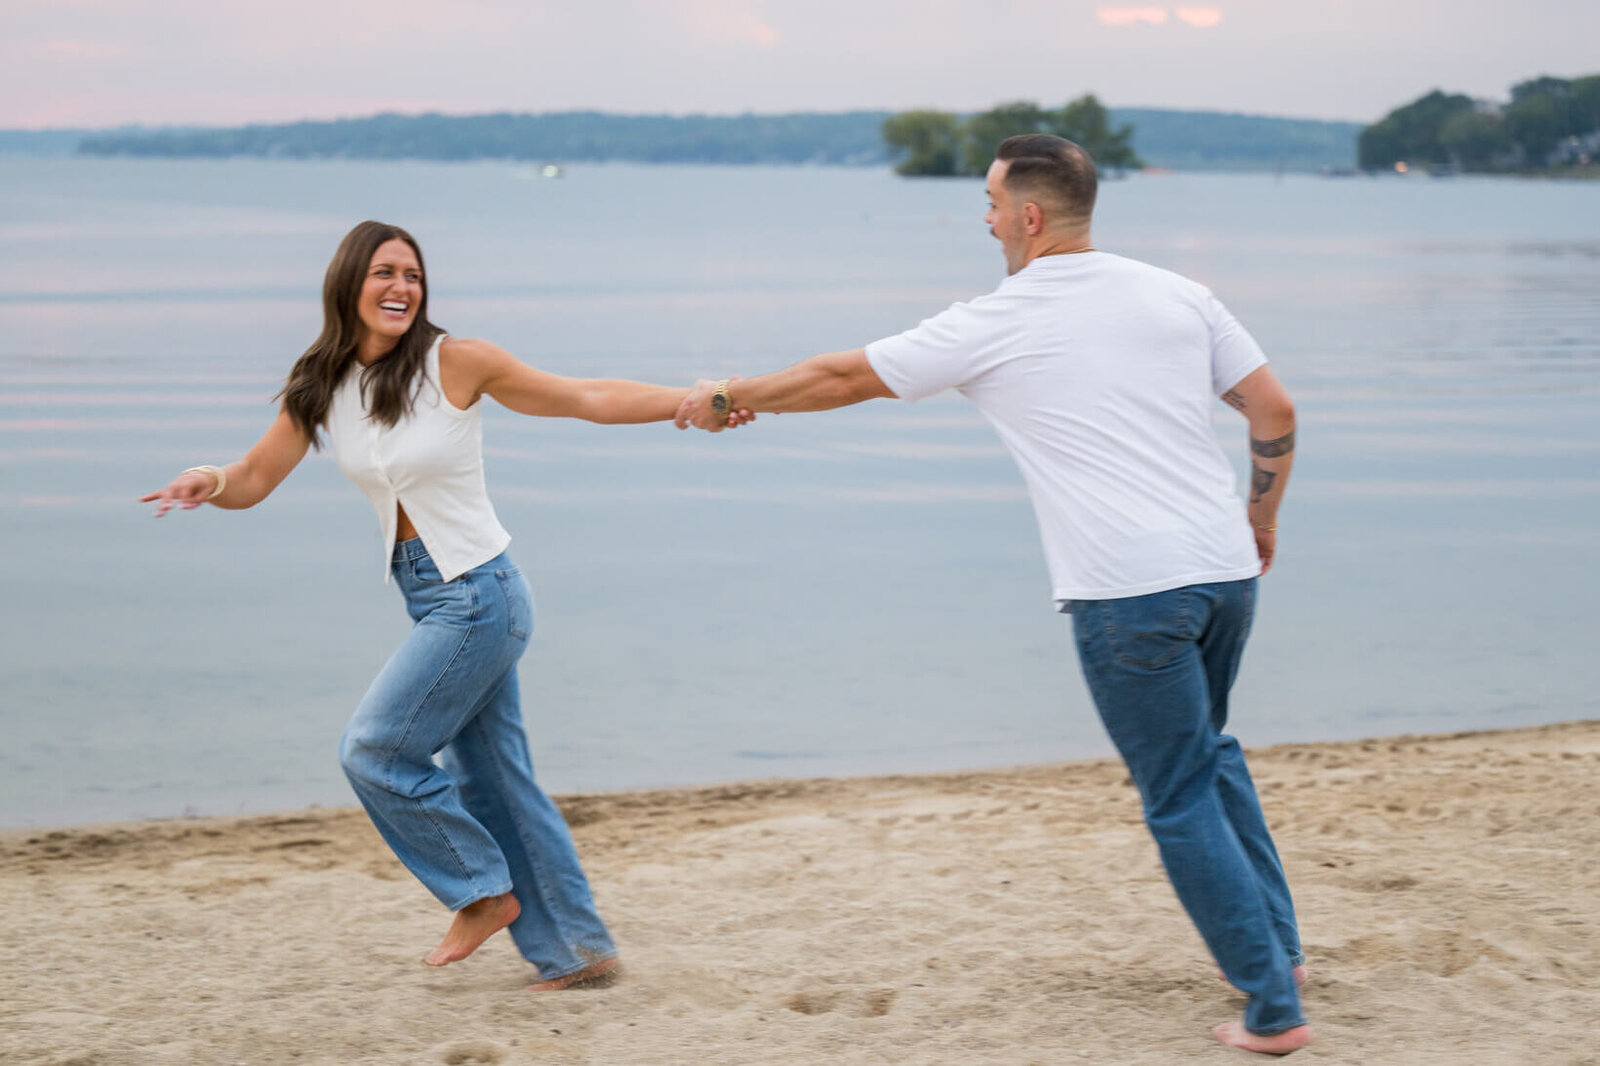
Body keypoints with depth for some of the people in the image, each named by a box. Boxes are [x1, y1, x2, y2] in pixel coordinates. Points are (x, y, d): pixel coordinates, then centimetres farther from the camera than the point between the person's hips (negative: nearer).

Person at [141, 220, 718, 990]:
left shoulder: (454, 362, -12)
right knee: (494, 778, 11)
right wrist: (209, 484, -18)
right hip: (429, 598, 7)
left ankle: (483, 892, 11)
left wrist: (694, 399, -13)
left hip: (478, 594, -7)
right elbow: (255, 480, 4)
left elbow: (584, 399, -7)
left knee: (374, 751, -7)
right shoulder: (321, 388, 3)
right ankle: (576, 948, 21)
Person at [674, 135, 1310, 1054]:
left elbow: (841, 378, 9)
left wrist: (729, 400, 23)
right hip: (1225, 569, 6)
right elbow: (1276, 412, 8)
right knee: (1209, 752, 27)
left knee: (1182, 802, 4)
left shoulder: (992, 327, -1)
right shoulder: (1178, 296, 10)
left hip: (1127, 596, -6)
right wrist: (1263, 516, 25)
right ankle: (1280, 945, 27)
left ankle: (1273, 1007, 5)